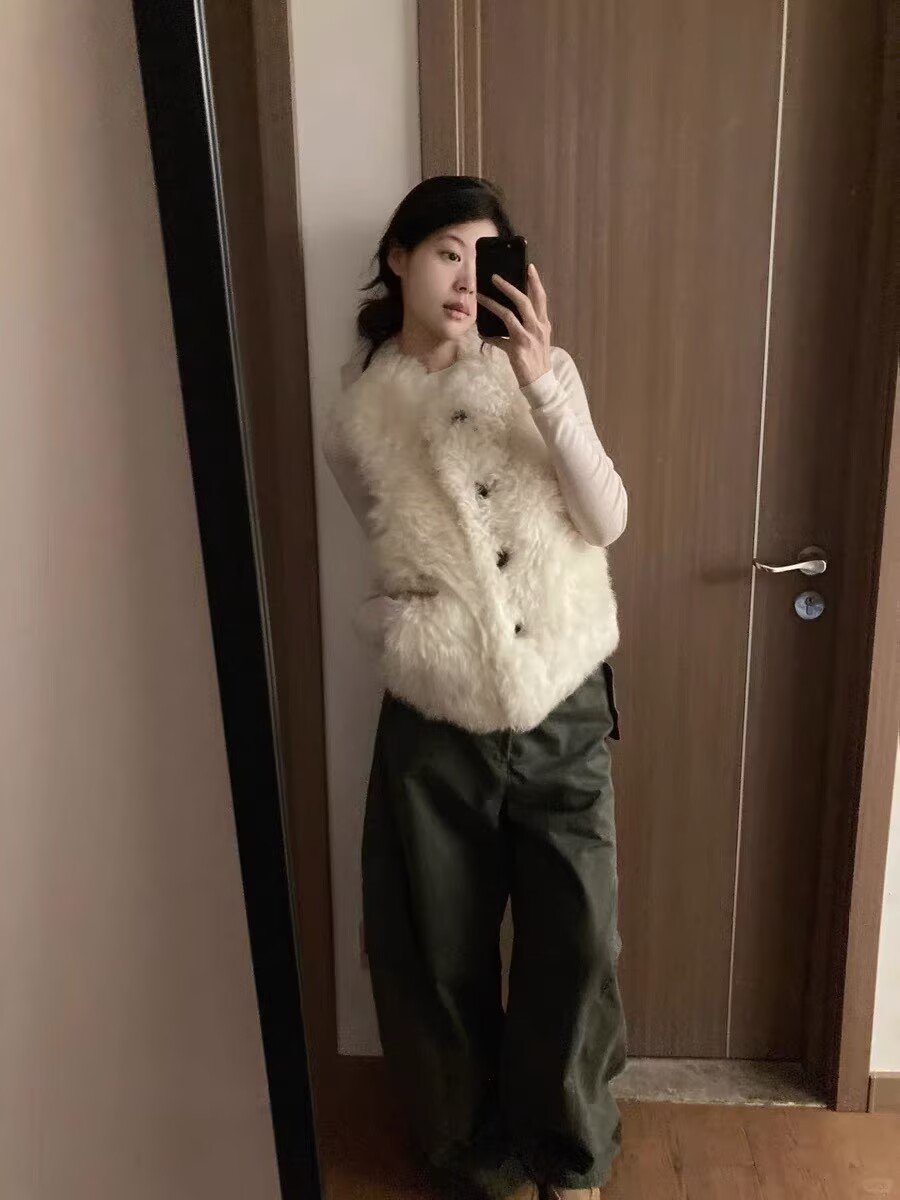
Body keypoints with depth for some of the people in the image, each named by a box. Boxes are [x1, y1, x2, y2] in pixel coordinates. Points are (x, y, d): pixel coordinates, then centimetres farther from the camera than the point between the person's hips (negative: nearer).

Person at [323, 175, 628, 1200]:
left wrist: (541, 381, -21)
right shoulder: (355, 414, 1)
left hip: (563, 714, 0)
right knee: (441, 957, 13)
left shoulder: (540, 368, 0)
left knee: (577, 948, 9)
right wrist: (395, 622, -5)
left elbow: (606, 521, -12)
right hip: (436, 731, 0)